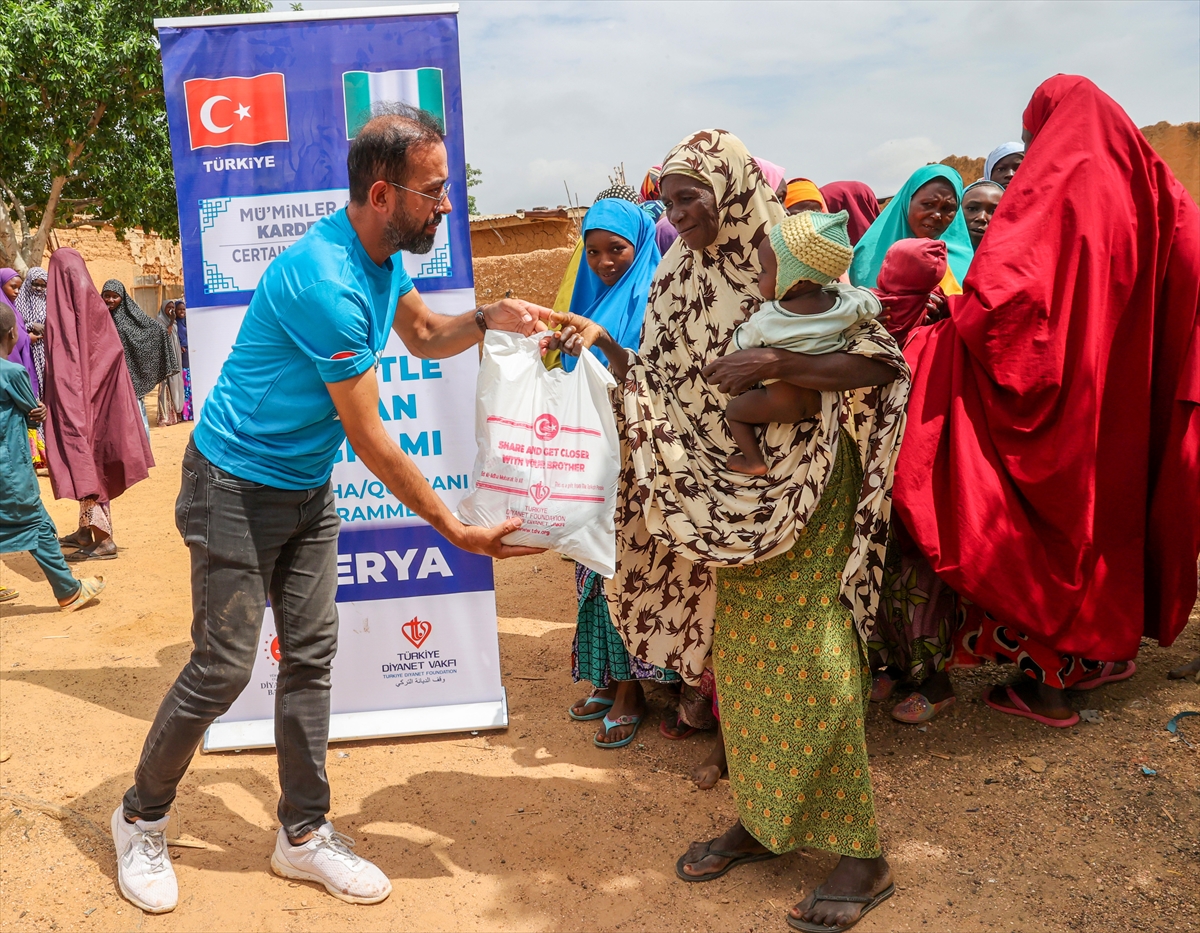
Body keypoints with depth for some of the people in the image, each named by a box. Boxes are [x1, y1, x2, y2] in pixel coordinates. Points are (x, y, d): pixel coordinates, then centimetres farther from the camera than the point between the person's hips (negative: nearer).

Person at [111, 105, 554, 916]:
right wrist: (455, 528, -19)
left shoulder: (383, 255, 0)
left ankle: (304, 834, 21)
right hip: (237, 489, -8)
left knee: (311, 657, 8)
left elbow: (425, 336, 17)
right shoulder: (325, 281, -29)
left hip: (308, 489, 8)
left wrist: (491, 318, -4)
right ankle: (141, 820, 25)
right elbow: (371, 440, -25)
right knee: (223, 669, 0)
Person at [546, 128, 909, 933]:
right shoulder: (678, 281, 6)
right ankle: (761, 817, 28)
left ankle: (859, 850, 10)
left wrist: (773, 362, -27)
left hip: (806, 499, -6)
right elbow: (658, 384, 8)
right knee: (738, 659, 12)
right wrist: (602, 343, -7)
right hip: (726, 505, 6)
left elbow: (881, 362, -17)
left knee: (810, 664, -5)